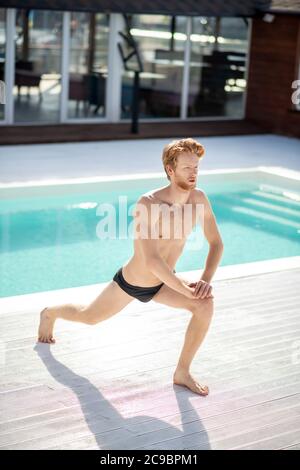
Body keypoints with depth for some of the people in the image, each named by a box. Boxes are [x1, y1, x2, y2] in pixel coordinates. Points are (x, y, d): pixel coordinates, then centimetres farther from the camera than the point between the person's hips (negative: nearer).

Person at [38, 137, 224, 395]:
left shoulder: (199, 198, -16)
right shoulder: (148, 203, -35)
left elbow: (217, 243, -6)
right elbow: (151, 259, -40)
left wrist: (206, 280, -21)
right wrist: (186, 290, -38)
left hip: (163, 283, 4)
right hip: (130, 283, -4)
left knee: (206, 305, -23)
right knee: (88, 317, 21)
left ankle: (182, 372, -6)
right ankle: (51, 313, 57)